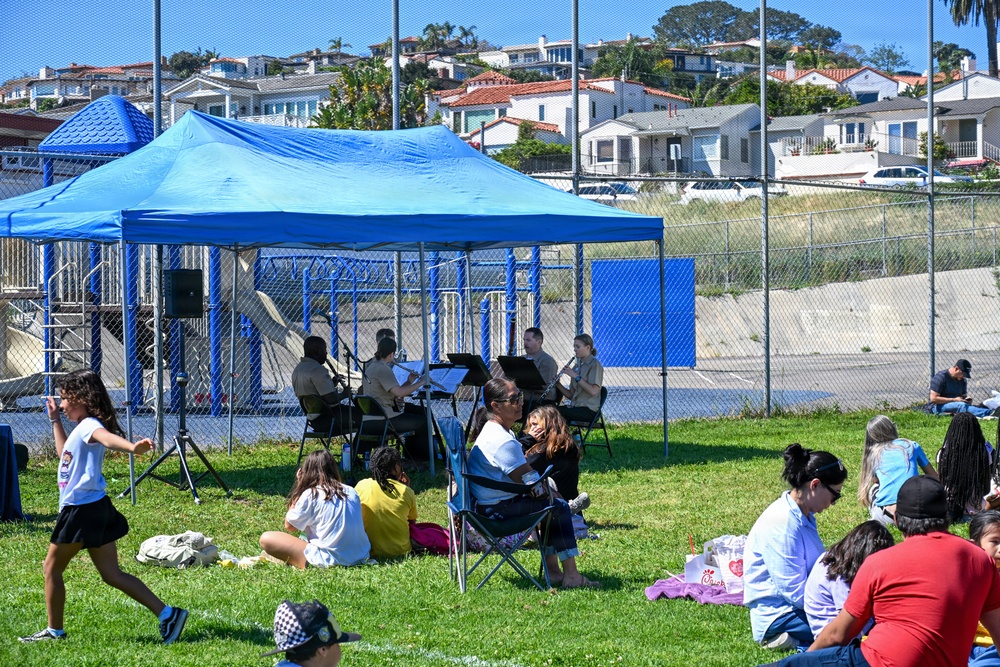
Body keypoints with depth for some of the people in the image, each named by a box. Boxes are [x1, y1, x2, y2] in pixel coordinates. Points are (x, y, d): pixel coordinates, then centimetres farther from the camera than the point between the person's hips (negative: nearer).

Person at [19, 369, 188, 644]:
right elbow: (65, 454, 37)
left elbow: (106, 436, -41)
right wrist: (55, 420, 35)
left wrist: (133, 447, -61)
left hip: (82, 510, -10)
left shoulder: (89, 425, -15)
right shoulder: (82, 429, 17)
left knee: (52, 567, 7)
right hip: (96, 508, 10)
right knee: (112, 574, 8)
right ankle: (167, 613, 0)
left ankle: (54, 631, 16)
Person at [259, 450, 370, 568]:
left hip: (330, 560, -6)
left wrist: (299, 485, 9)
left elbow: (289, 526, 5)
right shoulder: (351, 492, 8)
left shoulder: (311, 495, -7)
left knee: (266, 539, -3)